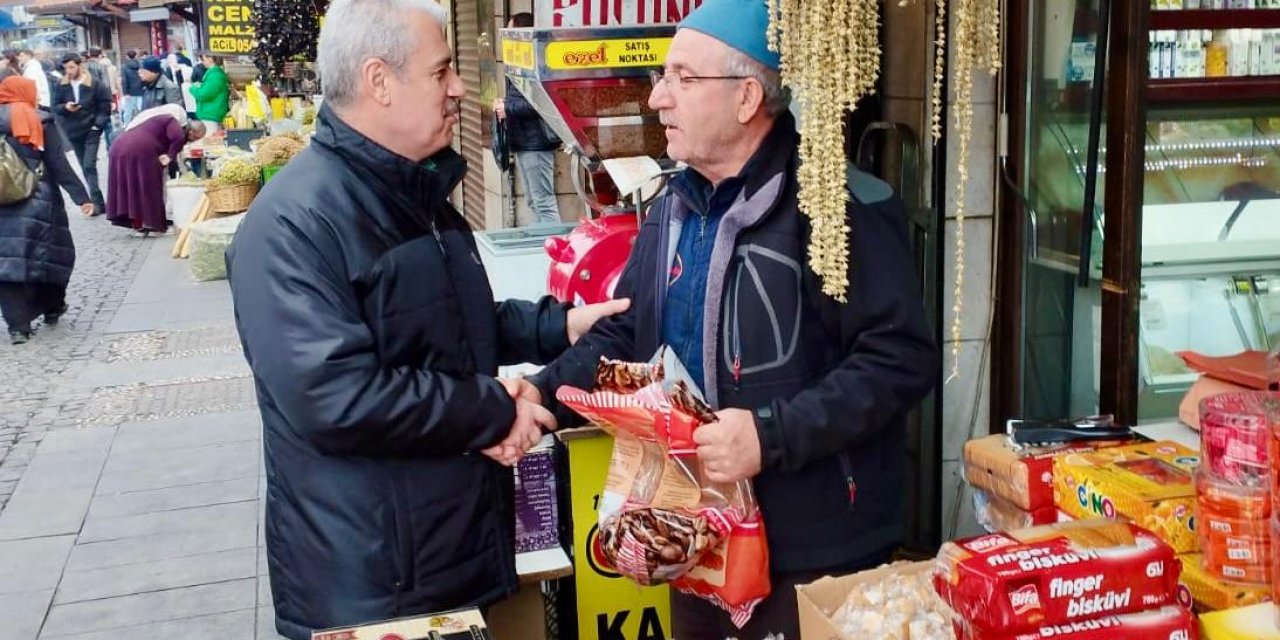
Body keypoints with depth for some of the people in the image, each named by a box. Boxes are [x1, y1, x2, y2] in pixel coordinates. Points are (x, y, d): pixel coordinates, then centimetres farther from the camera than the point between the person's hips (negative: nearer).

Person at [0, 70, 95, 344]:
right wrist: (81, 196, -6)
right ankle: (51, 308, 29)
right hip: (39, 201, -2)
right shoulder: (40, 120, -2)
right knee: (51, 254, 16)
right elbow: (59, 164, -7)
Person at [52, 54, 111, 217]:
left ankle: (97, 202, -12)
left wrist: (99, 123, -11)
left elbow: (105, 103, -3)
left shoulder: (93, 83, -7)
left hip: (91, 130, -4)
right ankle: (96, 200, 18)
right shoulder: (62, 85, 2)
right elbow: (55, 107, 5)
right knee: (85, 167, 10)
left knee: (89, 166, -14)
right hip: (73, 131, 4)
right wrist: (65, 107, -17)